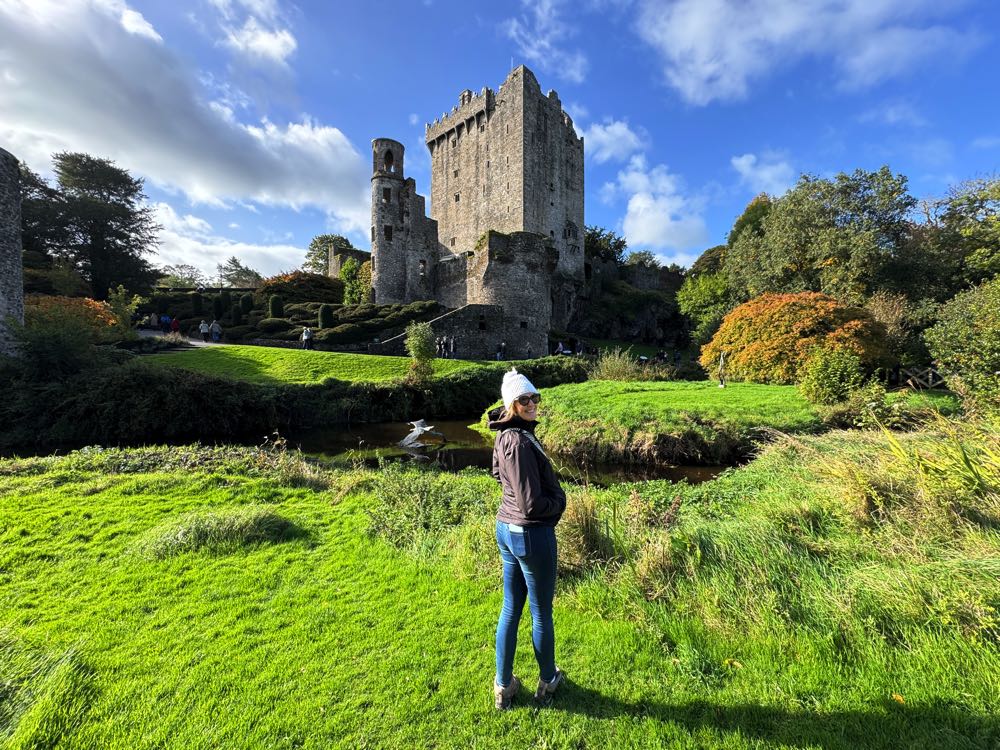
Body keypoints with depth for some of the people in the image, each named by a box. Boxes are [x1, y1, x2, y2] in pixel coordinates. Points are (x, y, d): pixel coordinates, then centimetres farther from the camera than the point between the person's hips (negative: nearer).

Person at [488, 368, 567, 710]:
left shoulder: (505, 435, 3)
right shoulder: (519, 441, -25)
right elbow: (531, 504, -24)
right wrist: (558, 502, -4)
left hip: (506, 528, 8)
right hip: (532, 533, -8)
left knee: (510, 609, 22)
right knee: (542, 614, 17)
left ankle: (503, 686, 39)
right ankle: (547, 681, 42)